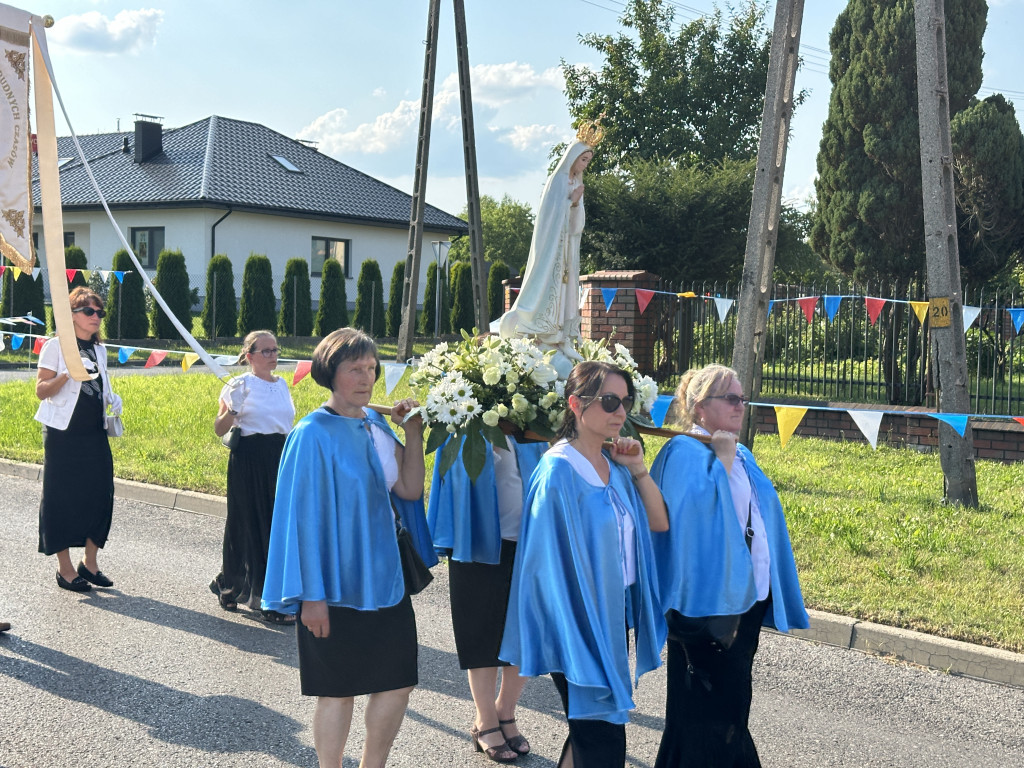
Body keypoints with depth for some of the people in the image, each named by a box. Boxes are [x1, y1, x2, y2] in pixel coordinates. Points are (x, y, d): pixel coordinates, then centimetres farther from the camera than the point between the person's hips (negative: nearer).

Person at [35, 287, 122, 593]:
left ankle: (90, 563, 19)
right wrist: (68, 372, -25)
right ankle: (65, 569, 11)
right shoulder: (57, 346, -7)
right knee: (63, 499, 0)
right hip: (64, 434, -6)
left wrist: (111, 399, 2)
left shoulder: (99, 349, 12)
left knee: (99, 495, 5)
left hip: (95, 435, 6)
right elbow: (41, 391, -10)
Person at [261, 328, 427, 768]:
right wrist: (311, 594, -15)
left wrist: (413, 433, -5)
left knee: (398, 683, 11)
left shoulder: (375, 424, 6)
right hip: (336, 582, -7)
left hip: (384, 577, 7)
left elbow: (408, 490, 3)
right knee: (338, 691, 6)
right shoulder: (313, 434, -14)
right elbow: (303, 515, -14)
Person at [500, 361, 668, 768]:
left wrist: (638, 469, -2)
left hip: (616, 613, 7)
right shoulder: (559, 469, -17)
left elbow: (659, 522, 10)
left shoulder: (614, 465, 5)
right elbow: (555, 557, -18)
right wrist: (574, 635, -18)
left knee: (590, 732, 17)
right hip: (580, 622, -7)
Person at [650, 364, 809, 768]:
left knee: (734, 699, 17)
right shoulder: (684, 452, -12)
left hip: (749, 595, 8)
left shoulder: (742, 456, 13)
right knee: (705, 707, 2)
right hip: (708, 597, -8)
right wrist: (721, 460, -22)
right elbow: (694, 511, -26)